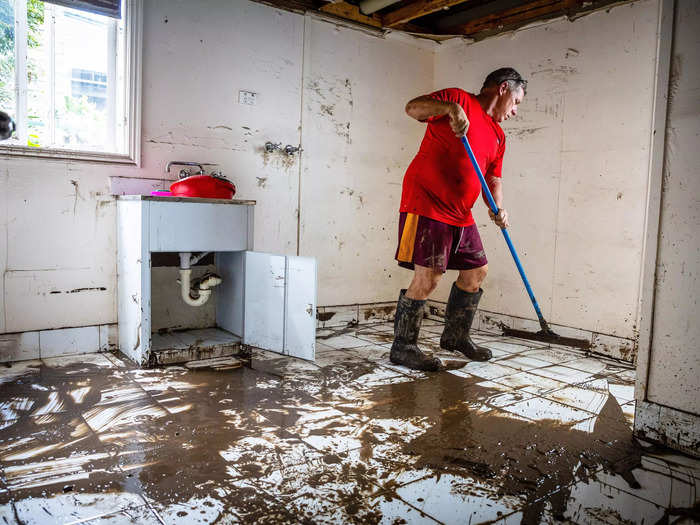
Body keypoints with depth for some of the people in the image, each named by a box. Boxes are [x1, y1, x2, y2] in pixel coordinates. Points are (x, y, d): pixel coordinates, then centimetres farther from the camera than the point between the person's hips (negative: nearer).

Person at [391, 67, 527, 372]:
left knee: (477, 271, 14)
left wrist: (497, 209, 1)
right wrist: (450, 108, -29)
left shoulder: (498, 135, 20)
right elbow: (413, 108, -13)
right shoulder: (460, 99, -2)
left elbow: (493, 178, 20)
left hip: (460, 214, 9)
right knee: (428, 276, -14)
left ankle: (455, 336, 31)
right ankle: (403, 347, 1)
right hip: (426, 203, -9)